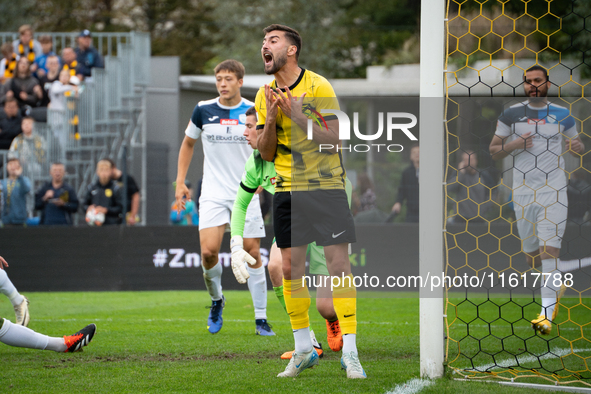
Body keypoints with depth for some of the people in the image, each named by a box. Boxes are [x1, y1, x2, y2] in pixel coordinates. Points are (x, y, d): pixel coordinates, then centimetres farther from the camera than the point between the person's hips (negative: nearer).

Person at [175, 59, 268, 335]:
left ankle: (260, 318, 8)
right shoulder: (203, 111, 0)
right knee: (208, 251, -15)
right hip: (213, 193, 0)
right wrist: (180, 182, 9)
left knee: (252, 253, -1)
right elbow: (188, 143, 15)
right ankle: (216, 300, 13)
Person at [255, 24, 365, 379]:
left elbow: (334, 139, -12)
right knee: (291, 268, 3)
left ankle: (350, 352, -7)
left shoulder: (318, 87, -8)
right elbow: (266, 153, 7)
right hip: (287, 190, 5)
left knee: (339, 264, -9)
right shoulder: (265, 96, 7)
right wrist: (271, 119, -10)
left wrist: (297, 116, -22)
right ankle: (303, 349, 14)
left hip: (326, 186, -4)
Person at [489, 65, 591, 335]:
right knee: (532, 259, 7)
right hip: (523, 192, 2)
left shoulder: (562, 115, 5)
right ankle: (557, 284, 38)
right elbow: (493, 151, 8)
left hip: (553, 192, -2)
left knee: (549, 252, -15)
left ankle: (547, 315, -20)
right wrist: (513, 144, -12)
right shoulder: (511, 114, 4)